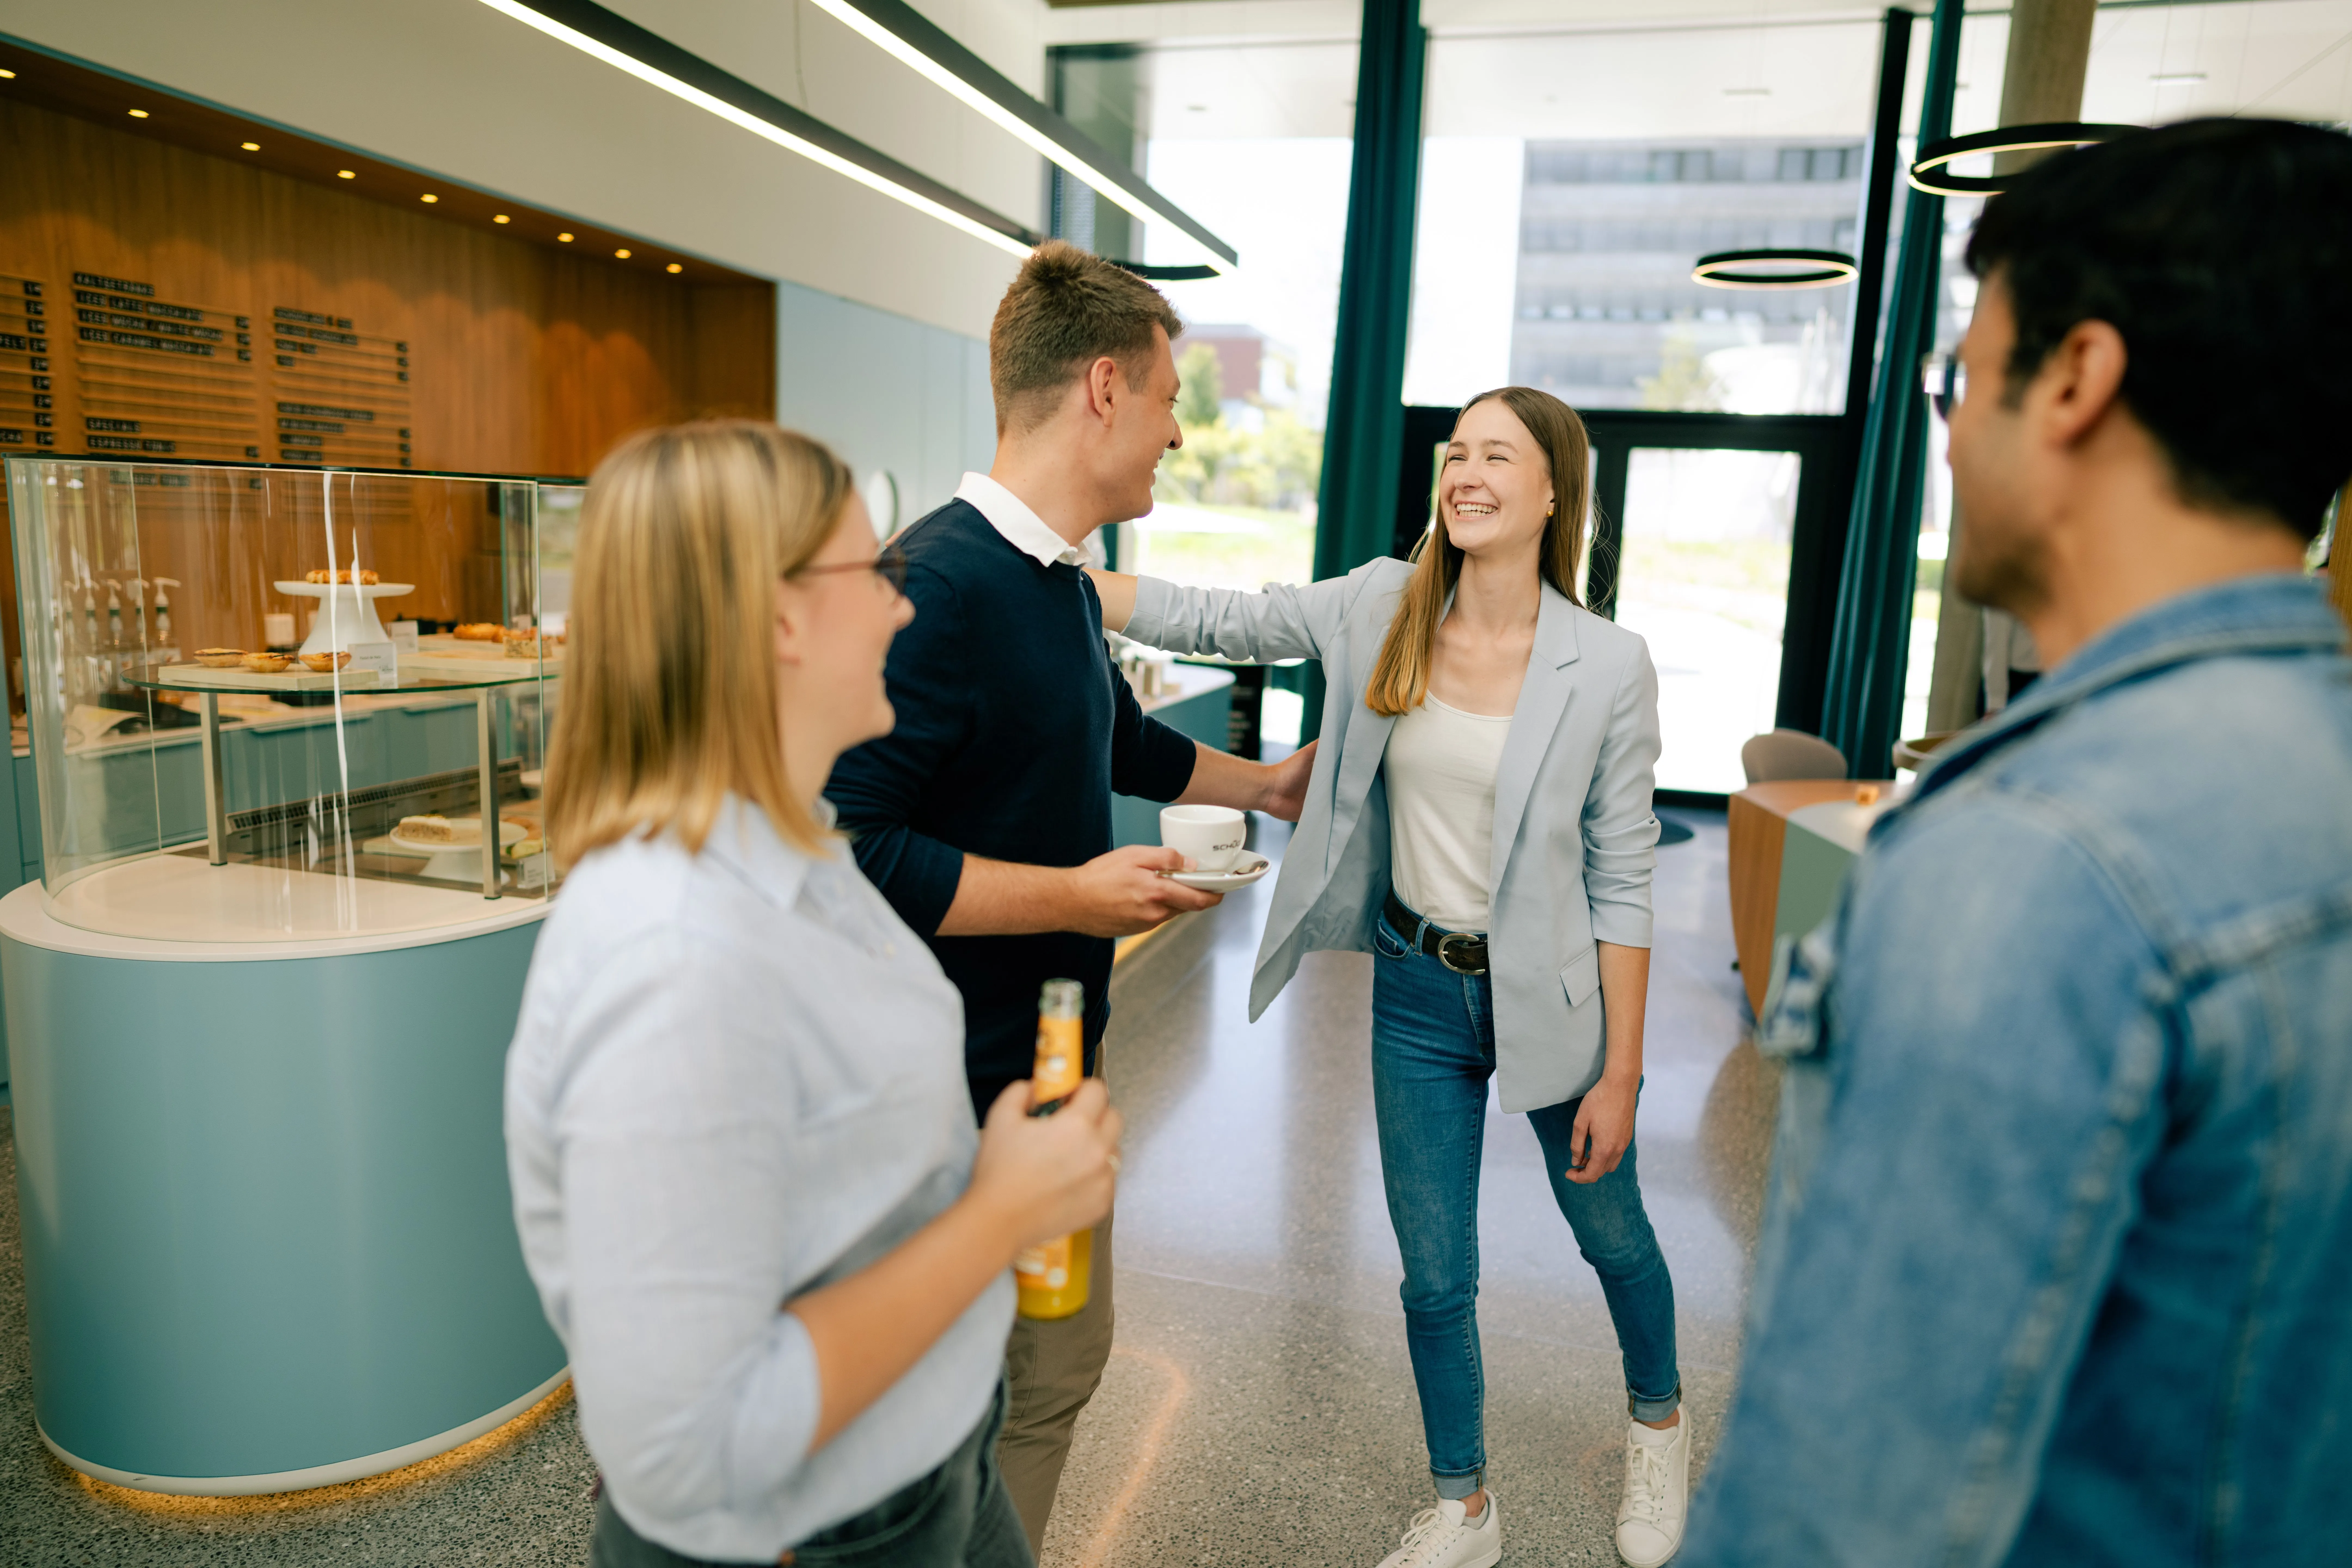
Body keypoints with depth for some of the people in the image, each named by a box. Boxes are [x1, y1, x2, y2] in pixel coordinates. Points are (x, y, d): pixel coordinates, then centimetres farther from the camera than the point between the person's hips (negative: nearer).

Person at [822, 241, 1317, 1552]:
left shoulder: (1066, 587, 8)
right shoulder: (939, 584, -23)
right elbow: (848, 845, -28)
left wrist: (1265, 787, 38)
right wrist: (1075, 895, -22)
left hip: (1058, 1061, 9)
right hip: (957, 1091, -9)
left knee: (1060, 1368, 23)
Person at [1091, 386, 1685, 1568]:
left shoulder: (1607, 667, -14)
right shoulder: (1381, 608, -6)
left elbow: (1621, 878, -10)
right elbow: (1210, 623, -5)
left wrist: (1620, 1070, -8)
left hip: (1549, 994, -2)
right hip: (1416, 991, 2)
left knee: (1610, 1233, 22)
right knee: (1434, 1277, 13)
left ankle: (1658, 1421, 56)